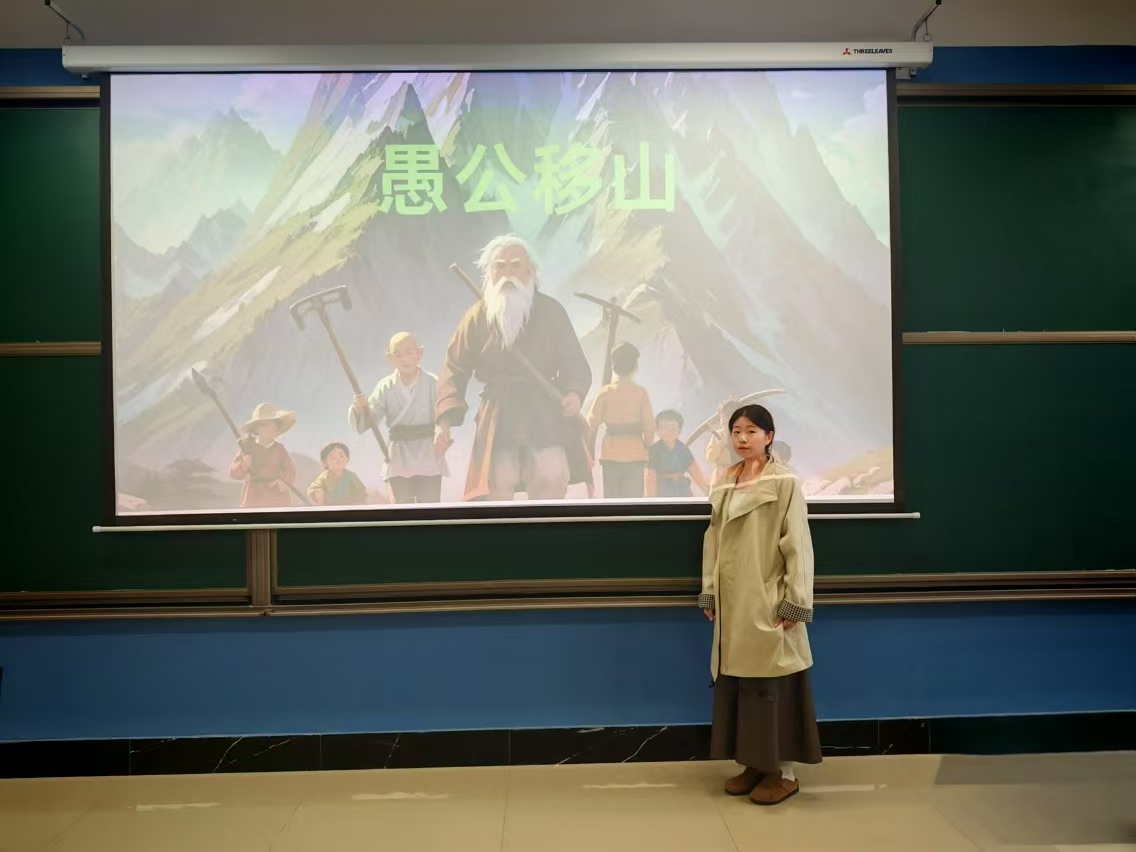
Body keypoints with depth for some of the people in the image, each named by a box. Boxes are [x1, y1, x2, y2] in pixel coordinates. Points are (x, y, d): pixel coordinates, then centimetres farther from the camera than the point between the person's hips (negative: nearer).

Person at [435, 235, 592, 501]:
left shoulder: (551, 311, 4)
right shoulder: (478, 316, 4)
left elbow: (575, 362, 5)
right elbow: (454, 368, 5)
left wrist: (574, 393, -18)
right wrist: (445, 421, -6)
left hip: (546, 415, 0)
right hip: (498, 418, 1)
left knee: (552, 481, -16)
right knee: (498, 488, -4)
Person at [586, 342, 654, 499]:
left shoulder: (605, 392, -1)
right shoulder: (641, 392, -5)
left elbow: (592, 424, -5)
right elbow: (649, 427, -7)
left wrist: (589, 449, 5)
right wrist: (647, 447, 8)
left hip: (610, 455, 2)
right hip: (634, 455, -1)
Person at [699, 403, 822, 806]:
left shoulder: (784, 482, -9)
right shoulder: (724, 484, 9)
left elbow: (798, 546, -11)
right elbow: (713, 540, 12)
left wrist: (795, 601, -15)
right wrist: (709, 592, 9)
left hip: (768, 601, -6)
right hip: (733, 602, 6)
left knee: (772, 685, 0)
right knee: (736, 681, 10)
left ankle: (784, 772, 13)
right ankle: (754, 763, 23)